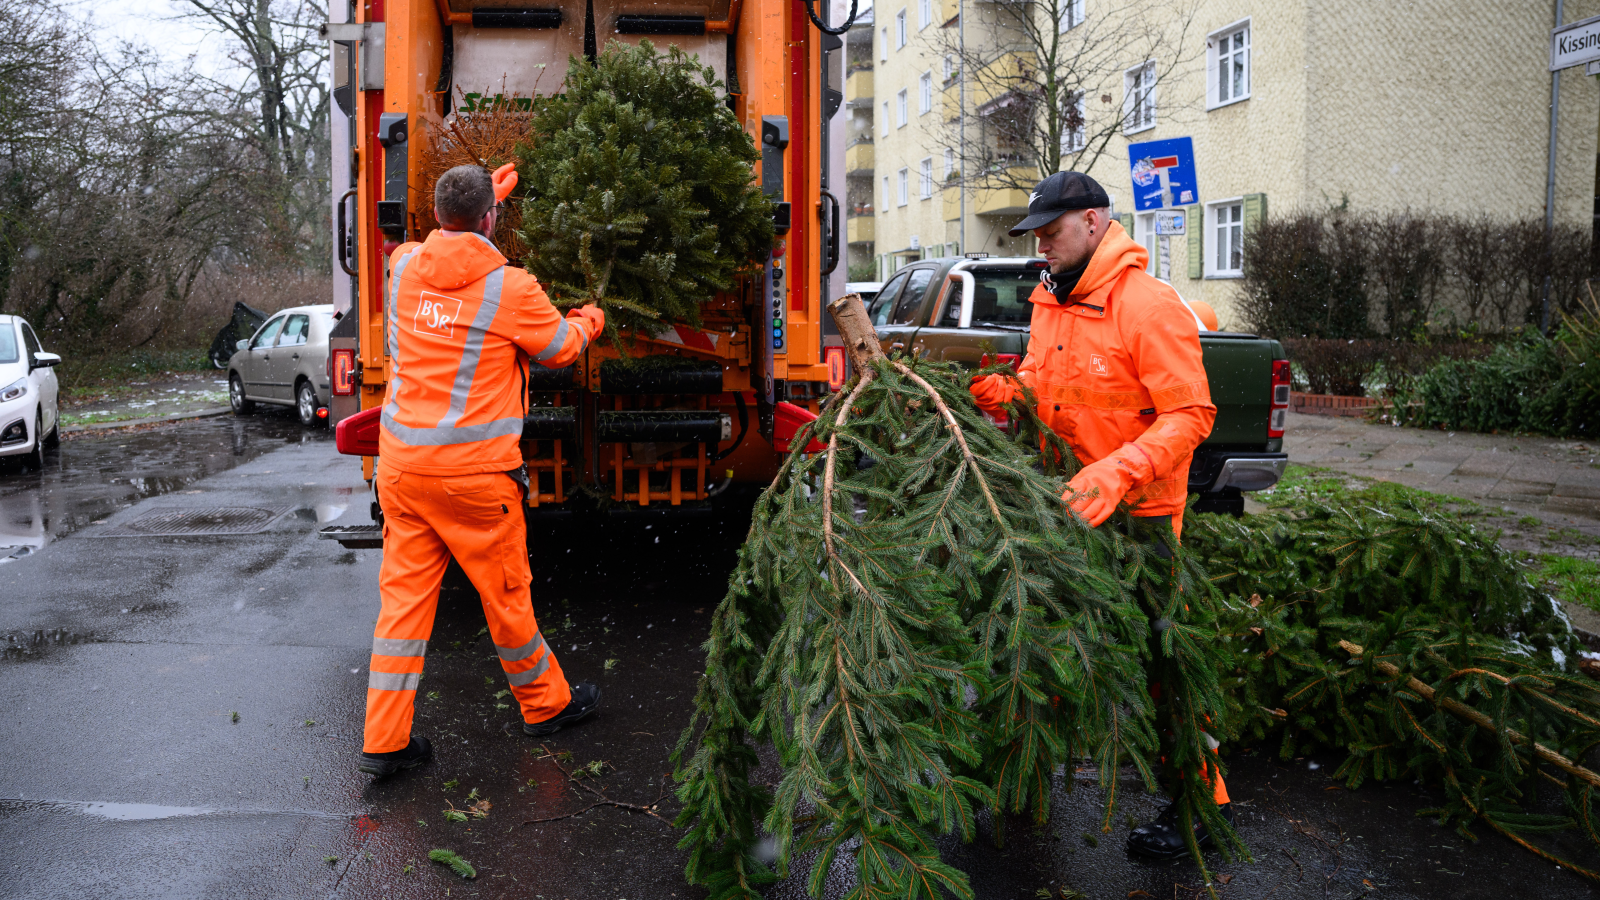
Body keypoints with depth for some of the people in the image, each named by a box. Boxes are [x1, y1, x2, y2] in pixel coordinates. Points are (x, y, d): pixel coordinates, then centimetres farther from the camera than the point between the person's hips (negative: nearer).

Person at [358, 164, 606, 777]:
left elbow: (444, 237, 28)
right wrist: (588, 320, 27)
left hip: (401, 463, 5)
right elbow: (560, 348, 6)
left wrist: (486, 193, 40)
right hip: (474, 470, -5)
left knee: (404, 595, 9)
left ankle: (384, 741, 12)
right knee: (506, 593, 10)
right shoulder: (512, 289, -11)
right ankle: (546, 704, 30)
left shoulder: (403, 266, 3)